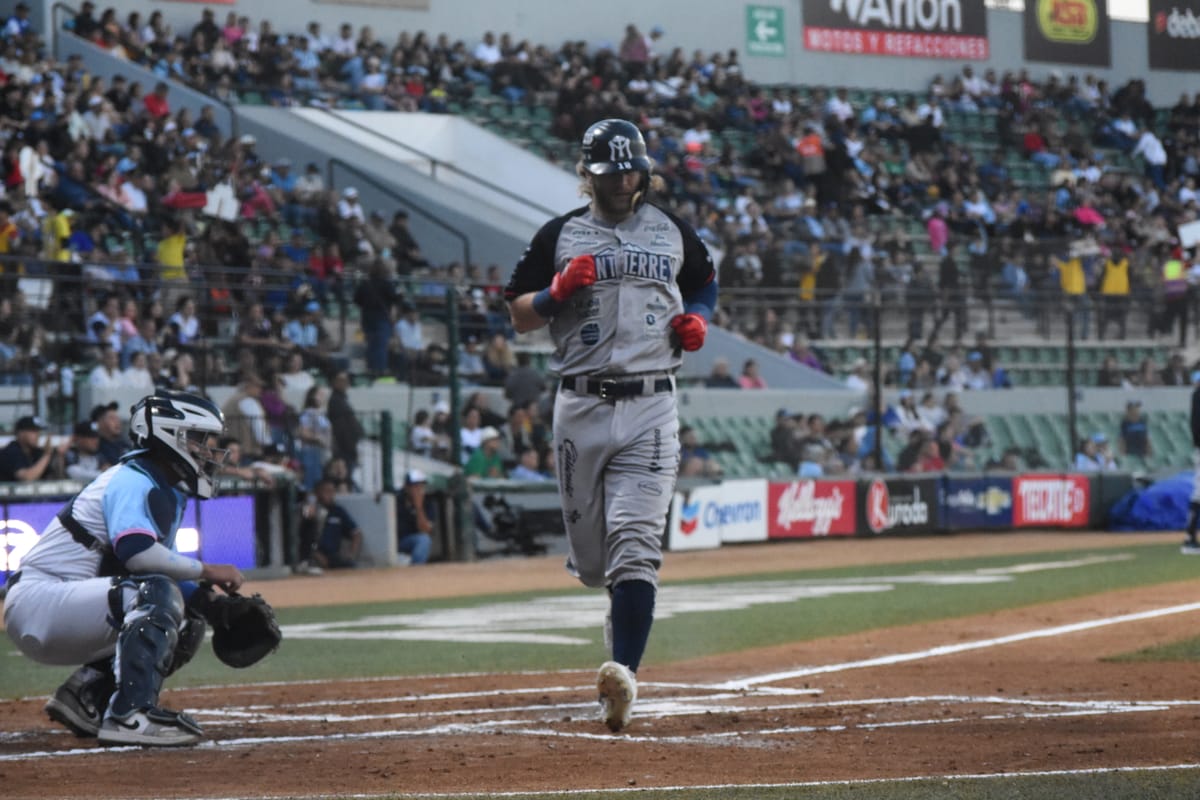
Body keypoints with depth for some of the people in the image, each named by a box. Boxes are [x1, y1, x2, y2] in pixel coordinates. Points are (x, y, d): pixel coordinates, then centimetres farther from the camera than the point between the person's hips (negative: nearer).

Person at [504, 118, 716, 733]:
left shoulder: (673, 234, 11)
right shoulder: (560, 236, 7)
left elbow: (704, 283, 28)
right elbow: (519, 316, 8)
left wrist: (696, 319, 6)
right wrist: (559, 290, -12)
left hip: (650, 407, -1)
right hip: (581, 405, 1)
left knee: (634, 544, -16)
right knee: (590, 554, 5)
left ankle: (625, 671, -24)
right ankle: (629, 612, 40)